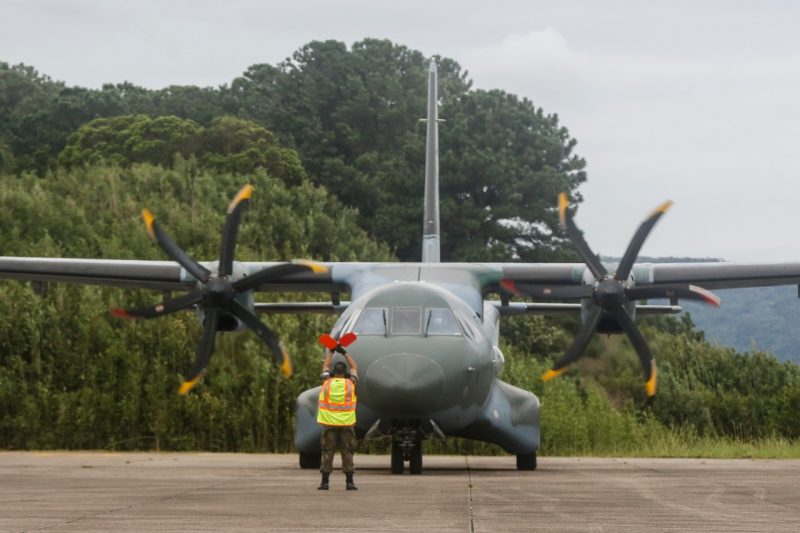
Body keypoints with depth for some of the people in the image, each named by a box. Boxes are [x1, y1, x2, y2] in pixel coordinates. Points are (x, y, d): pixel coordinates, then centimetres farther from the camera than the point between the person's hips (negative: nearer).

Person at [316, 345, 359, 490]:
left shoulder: (327, 382, 0)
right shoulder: (350, 383, -1)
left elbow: (325, 366, 19)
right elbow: (354, 367, 16)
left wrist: (331, 351, 29)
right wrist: (344, 353, 22)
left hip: (329, 424, 1)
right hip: (347, 424, -1)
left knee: (327, 452, 4)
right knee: (347, 452, 1)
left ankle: (325, 482, 0)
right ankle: (349, 482, -4)